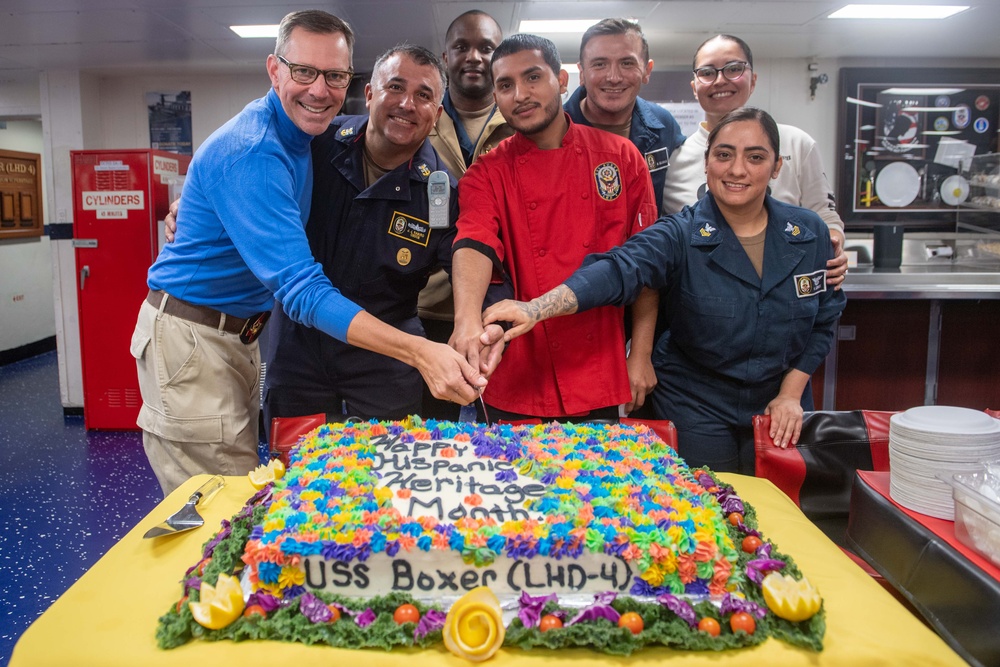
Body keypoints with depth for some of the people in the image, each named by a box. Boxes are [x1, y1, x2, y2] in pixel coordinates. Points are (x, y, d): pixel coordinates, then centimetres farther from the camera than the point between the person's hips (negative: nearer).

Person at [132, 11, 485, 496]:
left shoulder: (301, 131, 4)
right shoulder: (249, 154, -25)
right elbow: (300, 288, -34)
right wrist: (418, 351, -44)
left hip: (242, 335, 9)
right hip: (191, 338, -9)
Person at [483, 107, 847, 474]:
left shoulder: (810, 233, -3)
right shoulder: (681, 236, -15)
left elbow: (823, 319, 6)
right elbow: (618, 270, -32)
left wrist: (791, 393, -1)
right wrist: (536, 308, -48)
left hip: (777, 411, 3)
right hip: (695, 411, -3)